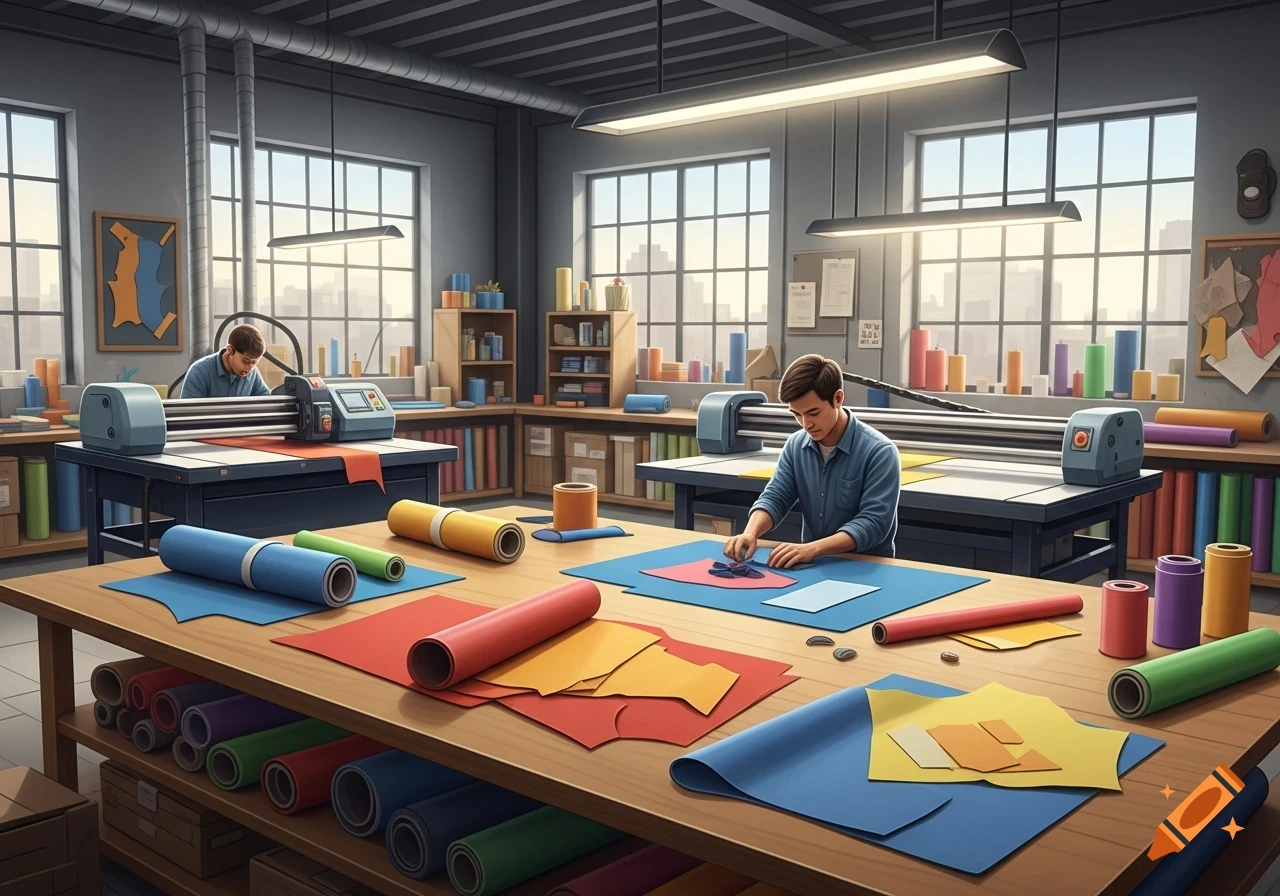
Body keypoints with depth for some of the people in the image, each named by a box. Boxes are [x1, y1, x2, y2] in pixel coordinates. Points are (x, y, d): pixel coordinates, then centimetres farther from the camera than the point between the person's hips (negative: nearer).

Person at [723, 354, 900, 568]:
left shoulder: (879, 452, -13)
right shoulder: (795, 446, 3)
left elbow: (873, 522, -19)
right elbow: (775, 497, 4)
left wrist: (813, 548, -32)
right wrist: (751, 532, -18)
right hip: (813, 564, 5)